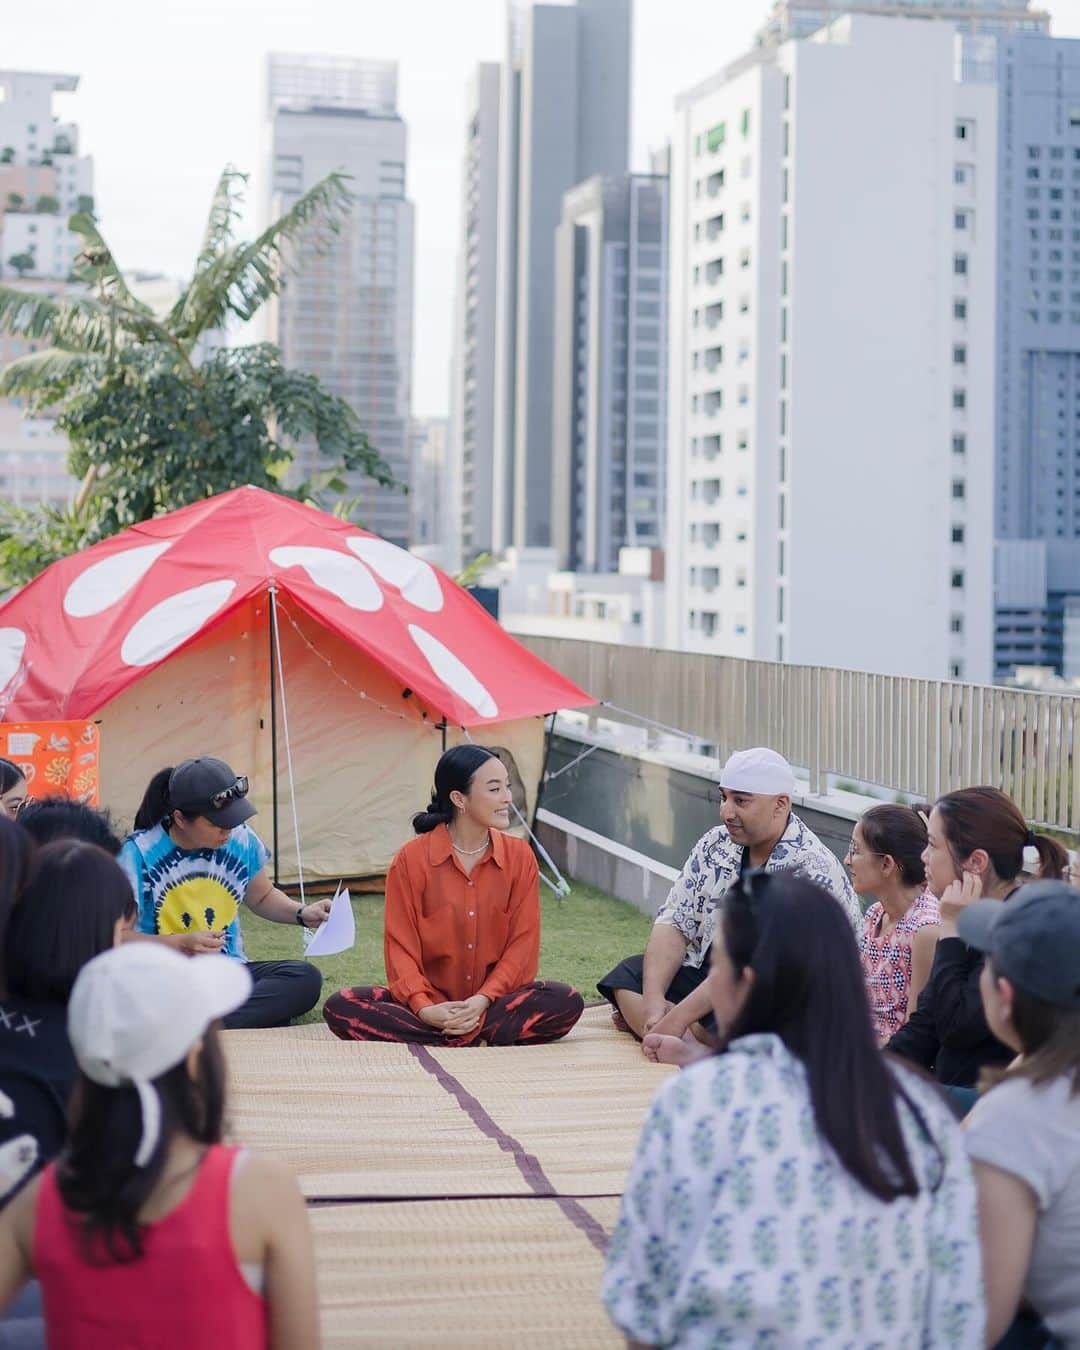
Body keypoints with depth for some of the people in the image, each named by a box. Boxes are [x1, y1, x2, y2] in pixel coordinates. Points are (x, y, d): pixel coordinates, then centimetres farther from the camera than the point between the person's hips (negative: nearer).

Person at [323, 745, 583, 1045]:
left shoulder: (519, 856, -1)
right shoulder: (411, 860, -6)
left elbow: (522, 942, -3)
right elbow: (400, 947, -6)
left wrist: (483, 1000, -19)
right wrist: (423, 1008, -24)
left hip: (495, 1000, 1)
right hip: (431, 1000, -1)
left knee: (567, 1003, -30)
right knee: (340, 1009, -28)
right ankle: (480, 1041, -31)